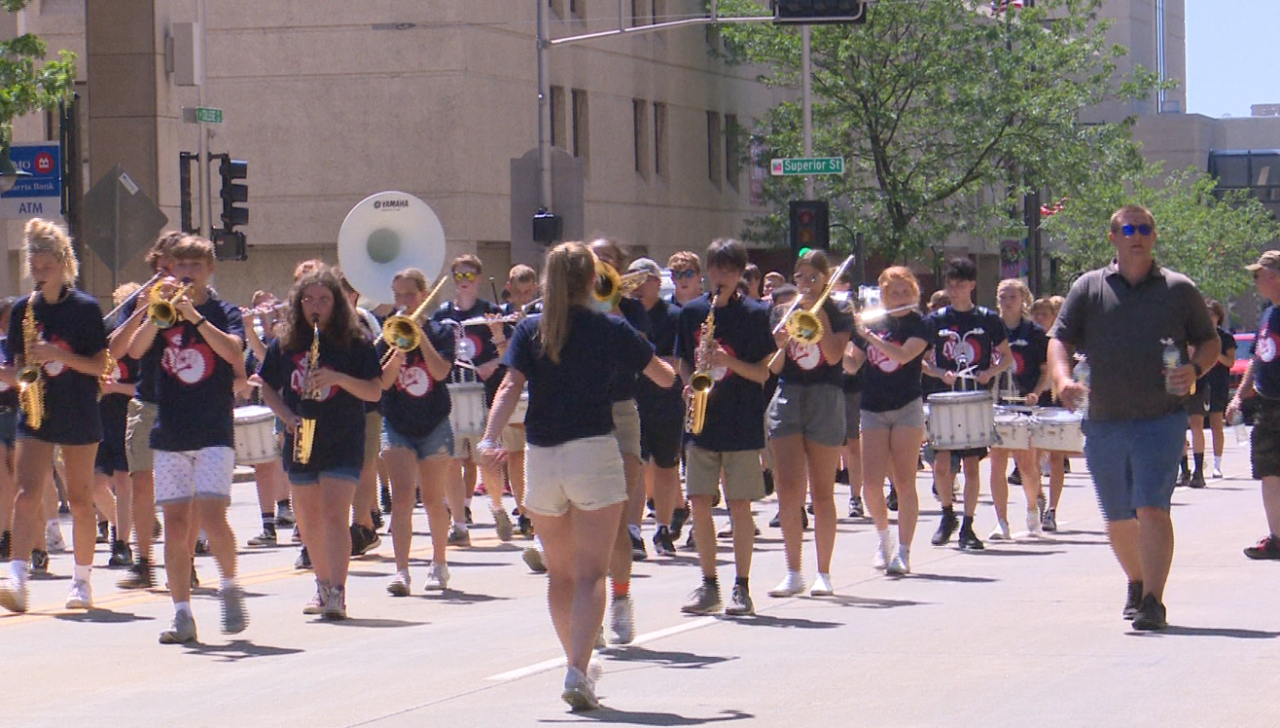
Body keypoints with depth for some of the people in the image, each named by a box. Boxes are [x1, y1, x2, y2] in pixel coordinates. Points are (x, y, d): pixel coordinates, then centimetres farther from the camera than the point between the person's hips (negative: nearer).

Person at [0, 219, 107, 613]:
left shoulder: (85, 308, -5)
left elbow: (100, 365, -7)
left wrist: (58, 355, -20)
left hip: (79, 417, -2)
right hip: (35, 415, 2)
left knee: (80, 499, 6)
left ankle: (82, 580, 18)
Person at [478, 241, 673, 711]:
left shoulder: (530, 331, 4)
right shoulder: (611, 331, 1)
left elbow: (511, 386, -10)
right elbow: (666, 377, 11)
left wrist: (490, 439, -18)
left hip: (541, 460, 3)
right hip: (593, 452, -3)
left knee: (559, 572, 18)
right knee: (590, 574, -6)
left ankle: (578, 663, 28)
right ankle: (578, 671, -22)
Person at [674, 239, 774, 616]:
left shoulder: (754, 314, -2)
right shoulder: (692, 312, 9)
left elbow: (763, 373, -4)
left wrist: (729, 361, -19)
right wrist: (690, 383, -4)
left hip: (741, 425, -3)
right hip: (702, 424, 3)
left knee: (740, 506, -2)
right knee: (700, 503, 1)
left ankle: (742, 588, 6)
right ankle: (709, 585, 12)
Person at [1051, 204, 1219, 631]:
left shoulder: (1179, 290, 7)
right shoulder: (1089, 288, 7)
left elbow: (1209, 341, 13)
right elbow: (1059, 339, 3)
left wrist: (1196, 369, -9)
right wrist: (1063, 379, -17)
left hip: (1161, 420, -2)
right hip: (1104, 423, 2)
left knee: (1152, 510, -16)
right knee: (1118, 520, 13)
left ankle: (1153, 601, -18)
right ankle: (1137, 584, 37)